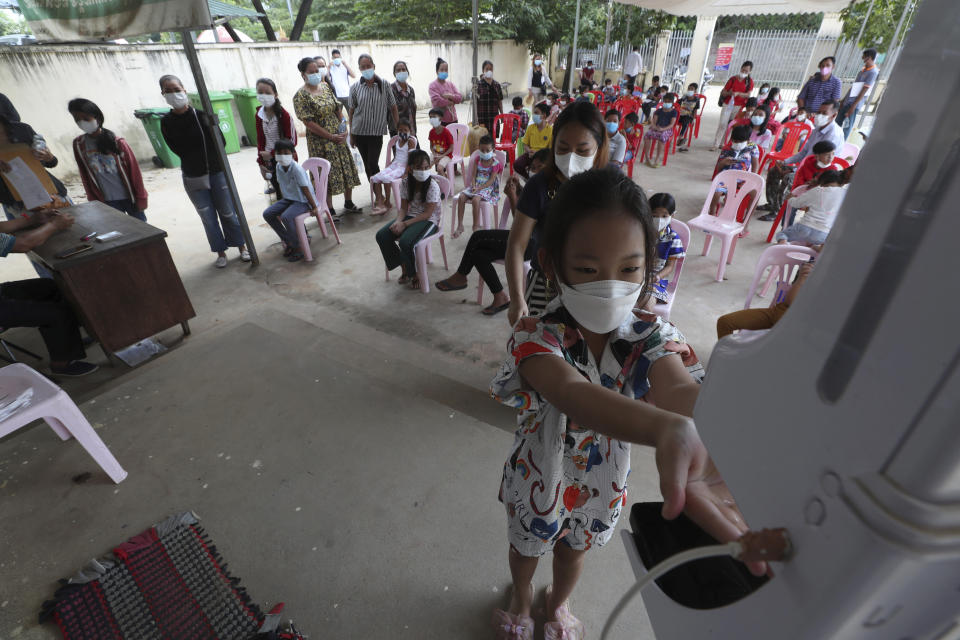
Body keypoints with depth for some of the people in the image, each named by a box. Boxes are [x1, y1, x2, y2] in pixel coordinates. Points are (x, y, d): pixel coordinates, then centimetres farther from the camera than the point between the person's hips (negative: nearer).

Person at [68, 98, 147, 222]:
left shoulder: (117, 142, -8)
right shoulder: (78, 144, 2)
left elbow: (134, 170, -6)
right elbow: (85, 175, 8)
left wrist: (141, 197, -6)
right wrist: (93, 201, 7)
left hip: (129, 196, -3)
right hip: (108, 201, 3)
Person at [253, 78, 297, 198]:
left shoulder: (283, 114, -13)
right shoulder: (259, 114, 3)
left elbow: (291, 141, -14)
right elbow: (260, 139, 9)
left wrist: (272, 153, -15)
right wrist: (261, 162, 5)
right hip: (269, 161, 5)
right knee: (279, 194, 11)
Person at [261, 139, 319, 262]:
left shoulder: (297, 169, -23)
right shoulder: (279, 167, 0)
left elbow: (305, 190, -20)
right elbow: (282, 186, 11)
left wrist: (314, 207, -16)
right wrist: (283, 204, 14)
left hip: (303, 201, -8)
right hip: (288, 199, 8)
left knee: (286, 217, -32)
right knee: (267, 214, -1)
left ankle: (296, 247, -11)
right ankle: (287, 240, 11)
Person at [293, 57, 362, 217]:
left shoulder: (326, 87, 9)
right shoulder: (300, 96, -11)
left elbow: (337, 108, 12)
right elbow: (308, 122, -16)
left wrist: (343, 128, -5)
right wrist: (331, 137, -17)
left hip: (339, 137, 6)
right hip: (320, 142, -6)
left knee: (347, 169, 9)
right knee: (327, 175, -1)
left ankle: (348, 203, 25)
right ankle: (330, 210, 9)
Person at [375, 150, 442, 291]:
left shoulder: (432, 186, -16)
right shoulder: (405, 183, 0)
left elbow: (427, 213, -19)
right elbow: (403, 208, 3)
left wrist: (405, 224, -23)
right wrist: (398, 221, -19)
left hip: (429, 220, -6)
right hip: (410, 216, 6)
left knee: (405, 242, -32)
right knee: (381, 236, -11)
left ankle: (415, 273, -3)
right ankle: (404, 267, 6)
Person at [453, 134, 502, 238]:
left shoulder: (495, 163, -4)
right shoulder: (478, 159, 12)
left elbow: (491, 180, -12)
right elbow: (474, 175, 9)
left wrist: (479, 188, -21)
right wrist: (473, 186, -10)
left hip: (488, 187, -5)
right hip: (476, 185, 6)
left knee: (475, 199, -34)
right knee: (461, 197, -20)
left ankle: (476, 226, -21)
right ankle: (460, 226, -14)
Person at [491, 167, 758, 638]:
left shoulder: (652, 338, -24)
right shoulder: (536, 337, -34)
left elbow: (680, 388, -45)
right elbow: (571, 393, -55)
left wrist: (709, 441, -69)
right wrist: (668, 431, -74)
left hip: (601, 488, 2)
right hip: (537, 483, -2)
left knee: (573, 551, 32)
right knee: (526, 547, 30)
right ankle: (521, 599, 68)